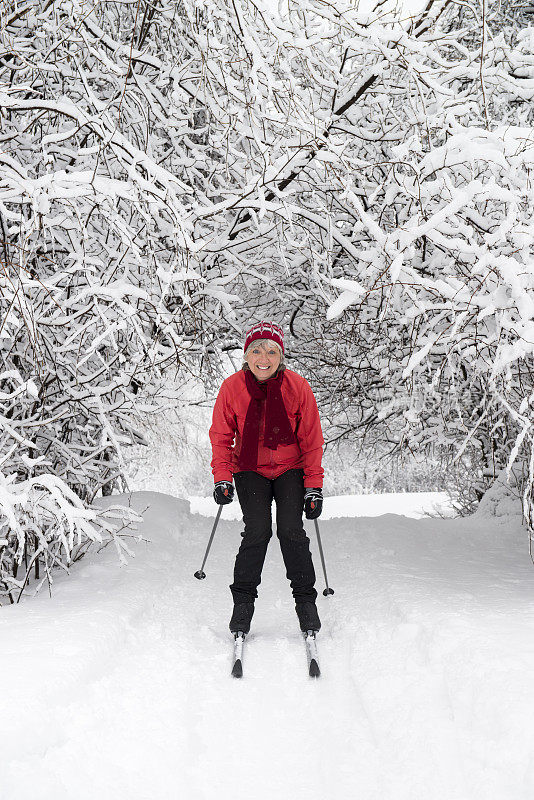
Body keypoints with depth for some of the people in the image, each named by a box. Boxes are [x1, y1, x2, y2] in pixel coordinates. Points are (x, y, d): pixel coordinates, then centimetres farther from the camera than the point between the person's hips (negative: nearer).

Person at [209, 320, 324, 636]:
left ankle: (305, 599, 2)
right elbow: (221, 436, -2)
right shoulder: (232, 387, -12)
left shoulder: (297, 387, -13)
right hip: (250, 470, 0)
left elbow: (312, 440, -6)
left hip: (290, 468, 0)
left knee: (291, 530, -15)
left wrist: (314, 486, -8)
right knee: (258, 530, -16)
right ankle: (244, 600, 0)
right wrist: (222, 478, -12)